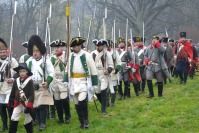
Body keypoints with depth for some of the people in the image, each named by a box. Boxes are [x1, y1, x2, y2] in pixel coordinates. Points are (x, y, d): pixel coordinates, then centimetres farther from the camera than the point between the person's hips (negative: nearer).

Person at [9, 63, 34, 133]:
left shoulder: (30, 81, -11)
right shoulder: (16, 81, 2)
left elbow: (32, 94, -14)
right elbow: (13, 93, 10)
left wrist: (29, 106, -19)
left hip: (26, 104, -3)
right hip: (17, 104, 3)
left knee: (28, 120, 9)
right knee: (13, 119, -5)